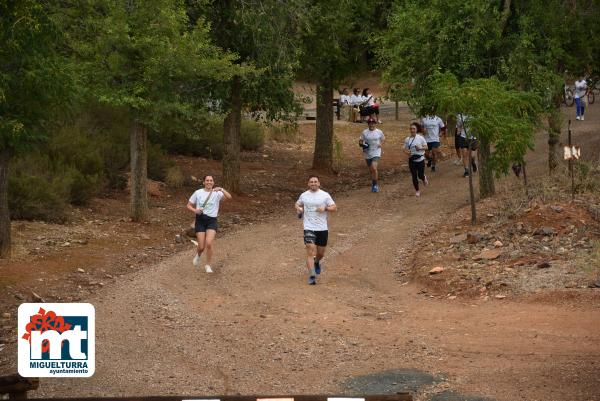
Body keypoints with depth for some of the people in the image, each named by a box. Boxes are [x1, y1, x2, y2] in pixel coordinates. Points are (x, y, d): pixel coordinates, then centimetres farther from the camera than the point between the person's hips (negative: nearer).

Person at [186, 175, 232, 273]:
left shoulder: (217, 193, -1)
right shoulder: (198, 193, 4)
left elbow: (229, 197, -19)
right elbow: (189, 205, 10)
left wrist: (221, 190, -35)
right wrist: (195, 210, -12)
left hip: (212, 221, -1)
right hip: (200, 220, 1)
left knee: (209, 243, -19)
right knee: (201, 246, -3)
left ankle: (208, 266, 1)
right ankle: (198, 255, 36)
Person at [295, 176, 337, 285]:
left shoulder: (325, 195, 1)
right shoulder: (304, 195, 6)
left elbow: (334, 207, 1)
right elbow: (297, 204, 23)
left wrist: (325, 208, -18)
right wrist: (298, 208, 0)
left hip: (322, 228, 1)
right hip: (309, 228, -1)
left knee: (321, 252, 13)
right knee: (310, 251, -14)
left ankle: (316, 262, 49)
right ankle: (312, 276, -14)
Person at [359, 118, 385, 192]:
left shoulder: (379, 132, 1)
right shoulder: (364, 132, 2)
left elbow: (383, 139, 16)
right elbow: (360, 141, 7)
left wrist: (381, 144, -3)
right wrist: (362, 144, -15)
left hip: (376, 153, -3)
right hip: (367, 154, 3)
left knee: (374, 168, -20)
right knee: (371, 170, 11)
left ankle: (375, 184, -9)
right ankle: (374, 184, 29)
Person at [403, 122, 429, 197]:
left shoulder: (420, 138, -6)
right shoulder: (407, 139, -1)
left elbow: (426, 147, -3)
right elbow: (405, 149, 4)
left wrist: (420, 148, -23)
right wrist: (407, 152, -19)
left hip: (420, 159, -1)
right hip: (412, 160, 1)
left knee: (420, 175, 1)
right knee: (414, 176, 1)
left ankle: (424, 178, 39)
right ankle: (417, 191, 16)